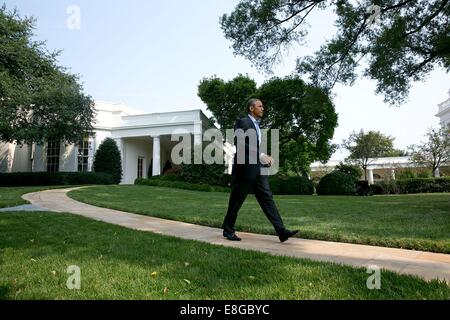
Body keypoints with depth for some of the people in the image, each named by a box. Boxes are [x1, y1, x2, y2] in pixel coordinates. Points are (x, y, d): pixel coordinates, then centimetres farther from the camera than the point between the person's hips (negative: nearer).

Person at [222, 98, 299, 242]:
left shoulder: (257, 125, 21)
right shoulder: (242, 122, -7)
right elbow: (239, 144, -20)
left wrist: (266, 157, 9)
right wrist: (260, 156, -24)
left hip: (258, 170, 8)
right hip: (245, 169, -8)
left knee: (267, 198, 0)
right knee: (236, 202, 3)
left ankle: (281, 231, -2)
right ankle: (228, 230, 18)